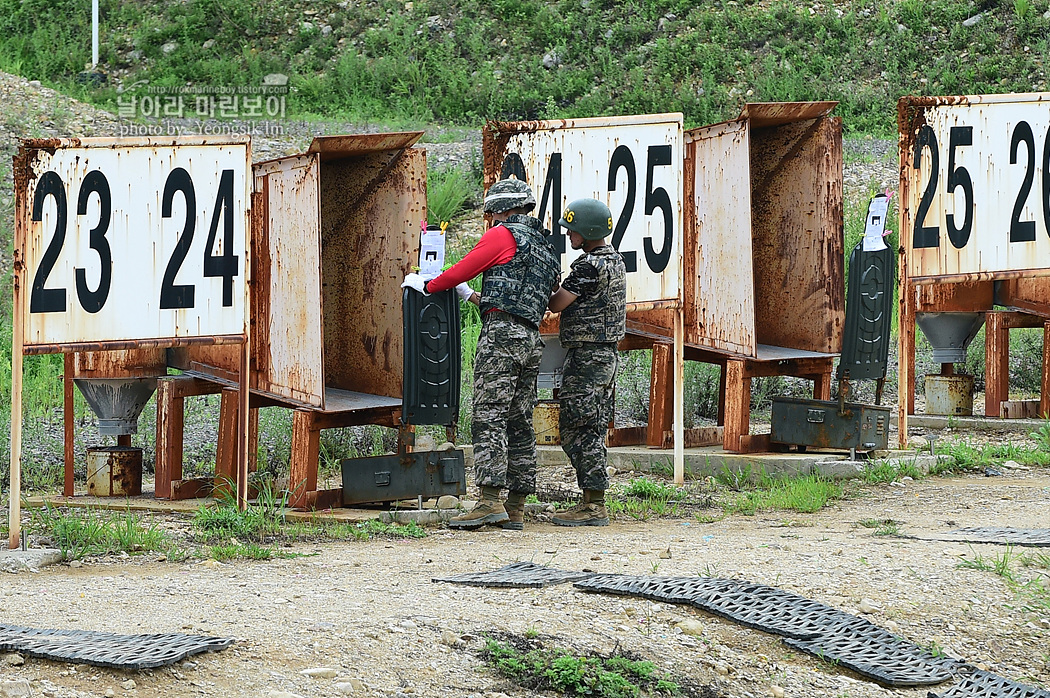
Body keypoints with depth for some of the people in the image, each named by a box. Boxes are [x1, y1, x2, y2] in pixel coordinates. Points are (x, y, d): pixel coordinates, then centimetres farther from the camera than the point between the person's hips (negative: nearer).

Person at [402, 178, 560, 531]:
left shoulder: (503, 235, -1)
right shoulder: (546, 246, 24)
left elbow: (462, 269, -4)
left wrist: (426, 285, 12)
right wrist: (471, 296, 36)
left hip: (502, 333, -8)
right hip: (532, 339, 8)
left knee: (489, 417, -12)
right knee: (520, 423, 7)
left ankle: (490, 501, -21)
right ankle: (515, 509, 5)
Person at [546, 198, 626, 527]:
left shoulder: (589, 266, -18)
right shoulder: (615, 260, 14)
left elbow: (557, 304, -12)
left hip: (586, 356, -10)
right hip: (607, 355, 10)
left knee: (576, 429, -6)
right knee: (593, 430, 12)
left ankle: (593, 506, -7)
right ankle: (595, 503, 14)